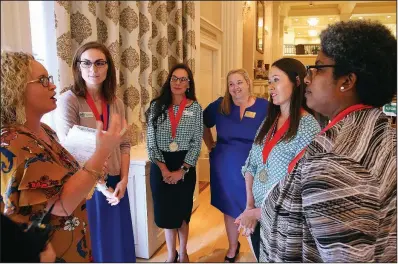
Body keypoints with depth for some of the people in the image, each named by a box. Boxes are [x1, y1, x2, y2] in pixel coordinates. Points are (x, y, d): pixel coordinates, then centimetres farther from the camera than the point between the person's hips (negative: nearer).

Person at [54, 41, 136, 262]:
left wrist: (123, 180, -4)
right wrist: (99, 185, -12)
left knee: (119, 239, 17)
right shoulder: (69, 100, -11)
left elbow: (124, 144, 6)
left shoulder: (116, 103, 5)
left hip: (115, 183, 5)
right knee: (91, 241, 10)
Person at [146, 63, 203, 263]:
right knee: (166, 211, 10)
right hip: (161, 166, 1)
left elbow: (196, 143, -4)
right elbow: (150, 142, -4)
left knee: (182, 211, 13)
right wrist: (163, 168, -12)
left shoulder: (195, 108, -2)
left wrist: (182, 170, -12)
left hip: (185, 166, 0)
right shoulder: (156, 106, -1)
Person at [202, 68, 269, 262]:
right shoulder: (220, 106, -1)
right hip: (225, 168, 2)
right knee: (230, 208, 17)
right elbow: (202, 124, 13)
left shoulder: (264, 107, -7)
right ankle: (232, 247, 41)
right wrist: (210, 144, 7)